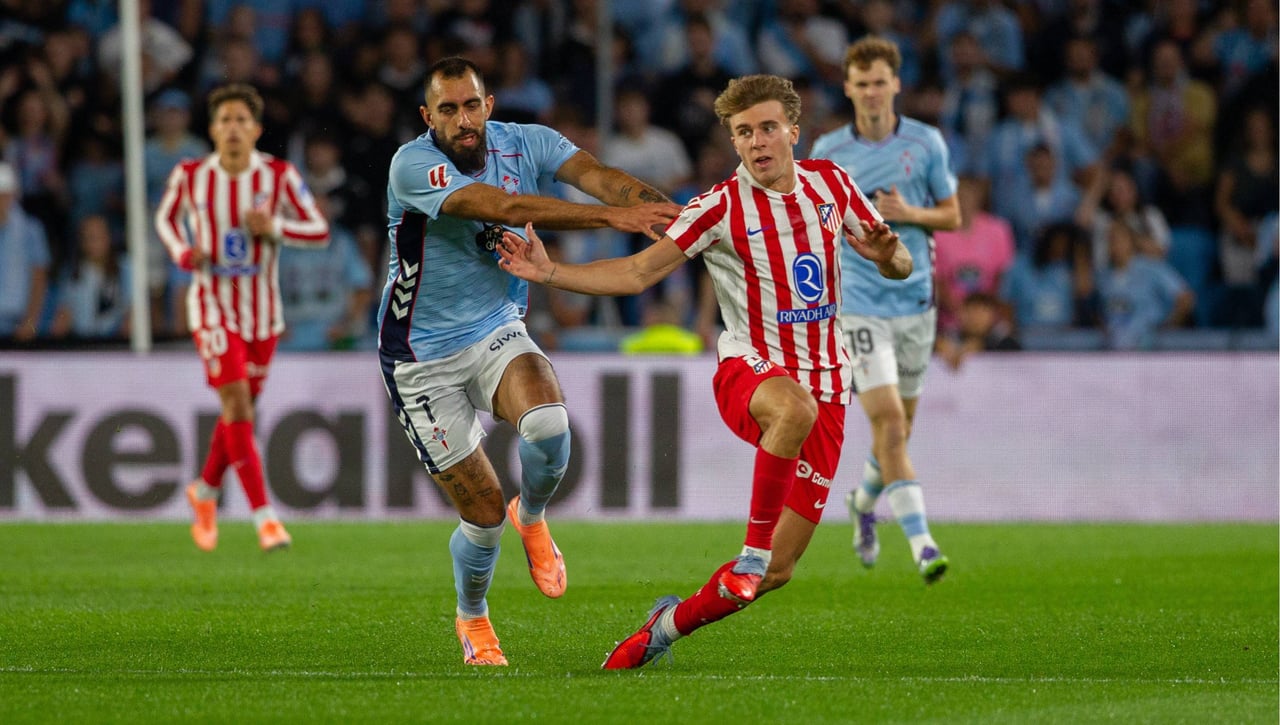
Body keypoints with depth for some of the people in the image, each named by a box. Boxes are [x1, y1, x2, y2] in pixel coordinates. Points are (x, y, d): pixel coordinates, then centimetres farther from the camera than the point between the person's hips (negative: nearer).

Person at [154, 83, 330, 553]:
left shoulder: (279, 176, -8)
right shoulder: (190, 176, -7)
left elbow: (320, 231, -4)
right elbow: (166, 217, 13)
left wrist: (275, 228, -22)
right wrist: (182, 253, -7)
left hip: (263, 310, 2)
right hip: (213, 306, -2)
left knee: (240, 408, 13)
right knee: (237, 402, -17)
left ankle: (205, 492, 40)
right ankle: (264, 517, -19)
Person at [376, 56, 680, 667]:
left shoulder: (524, 143, -7)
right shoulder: (412, 166, -22)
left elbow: (595, 174, -24)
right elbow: (506, 207, -35)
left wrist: (667, 213, -45)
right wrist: (612, 216, -43)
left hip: (498, 332, 3)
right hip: (423, 359, -3)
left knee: (548, 424, -30)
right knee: (484, 513, -2)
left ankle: (532, 519, 4)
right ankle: (471, 617, 30)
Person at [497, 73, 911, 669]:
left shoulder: (831, 183, 5)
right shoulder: (720, 208, -6)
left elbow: (900, 266, 13)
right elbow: (637, 273, -8)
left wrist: (885, 253, -11)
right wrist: (549, 272, -21)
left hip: (826, 385, 3)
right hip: (749, 371, -3)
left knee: (777, 571, -2)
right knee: (796, 406, -44)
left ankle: (669, 625, 22)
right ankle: (753, 547, -31)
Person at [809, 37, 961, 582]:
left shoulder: (926, 143, 1)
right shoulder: (827, 152, 0)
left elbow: (952, 215, 7)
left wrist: (910, 214, -11)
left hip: (915, 300, 3)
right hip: (859, 306, -3)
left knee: (899, 428, 14)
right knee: (889, 423, -17)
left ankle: (864, 501, 44)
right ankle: (920, 542, -19)